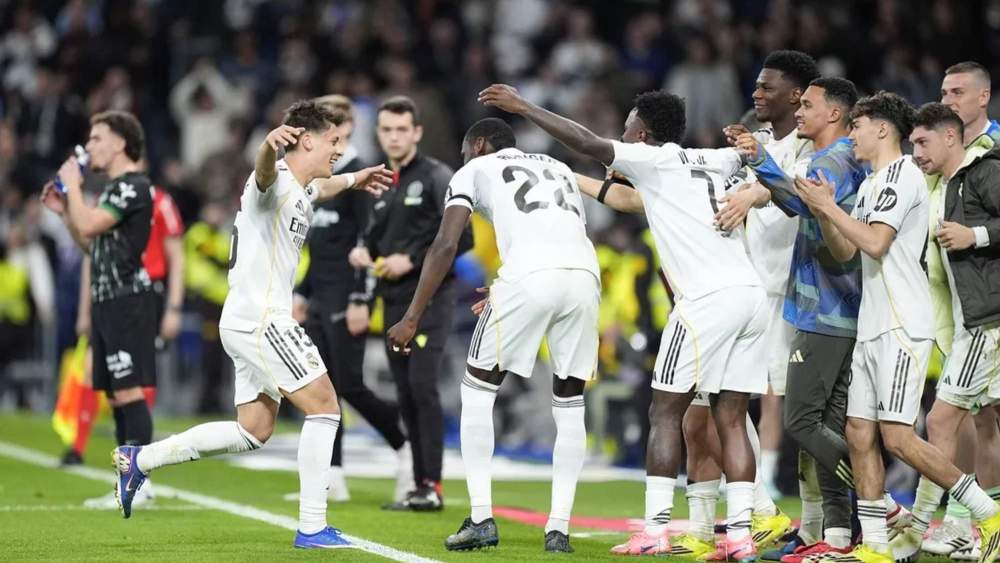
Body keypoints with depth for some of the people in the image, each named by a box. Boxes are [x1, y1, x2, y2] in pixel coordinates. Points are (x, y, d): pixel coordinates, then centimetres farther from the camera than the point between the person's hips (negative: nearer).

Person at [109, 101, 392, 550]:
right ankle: (312, 528, -10)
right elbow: (265, 171, -41)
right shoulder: (276, 181, -14)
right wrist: (269, 145, -62)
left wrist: (353, 180, 54)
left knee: (252, 432, 13)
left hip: (247, 325, 10)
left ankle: (138, 461, 20)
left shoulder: (301, 191, 16)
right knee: (324, 407, -10)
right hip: (260, 320, -10)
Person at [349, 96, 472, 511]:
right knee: (406, 394, 6)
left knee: (423, 387, -14)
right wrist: (364, 250, 3)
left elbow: (463, 237, -13)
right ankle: (420, 484, 11)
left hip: (429, 298, -7)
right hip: (394, 302, 7)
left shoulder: (436, 177, -7)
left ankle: (432, 486, -13)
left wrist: (412, 260, -17)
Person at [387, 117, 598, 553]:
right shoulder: (559, 170, 35)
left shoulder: (475, 170, 21)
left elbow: (446, 245, 8)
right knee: (569, 403, 18)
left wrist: (412, 318, 7)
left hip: (529, 277, -4)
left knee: (478, 391, 13)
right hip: (585, 276, 4)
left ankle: (481, 519, 6)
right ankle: (559, 529, 10)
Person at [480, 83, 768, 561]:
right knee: (731, 419, 7)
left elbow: (587, 143, -8)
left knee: (665, 413, 0)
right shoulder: (710, 162, 20)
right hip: (751, 293, 7)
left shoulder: (654, 160, 0)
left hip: (708, 298, -7)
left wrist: (523, 107, -3)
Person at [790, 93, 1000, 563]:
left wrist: (827, 206, -12)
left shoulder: (901, 173, -10)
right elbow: (845, 251, 21)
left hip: (903, 326, -10)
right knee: (859, 434, 4)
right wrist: (823, 212, 6)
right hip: (872, 327, 10)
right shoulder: (871, 184, 21)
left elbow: (876, 242, -20)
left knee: (897, 436, -14)